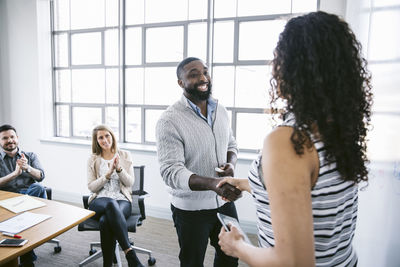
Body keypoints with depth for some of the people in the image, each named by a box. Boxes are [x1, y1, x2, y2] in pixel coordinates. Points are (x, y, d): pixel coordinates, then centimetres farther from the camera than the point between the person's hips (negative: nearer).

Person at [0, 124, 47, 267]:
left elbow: (40, 176, 2)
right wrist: (15, 173, -15)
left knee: (39, 188, -37)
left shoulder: (30, 156, 19)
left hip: (30, 193, 2)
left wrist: (28, 168, -17)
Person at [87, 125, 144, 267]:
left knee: (105, 221, -36)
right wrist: (108, 174, -11)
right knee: (111, 204, -39)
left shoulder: (125, 155, 11)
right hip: (99, 201, 0)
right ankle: (130, 254, -41)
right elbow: (91, 187, 4)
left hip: (122, 200, 0)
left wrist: (119, 168, -13)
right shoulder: (93, 160, 13)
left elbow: (130, 183, 4)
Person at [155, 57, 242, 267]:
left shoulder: (220, 110, 0)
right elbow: (170, 171, -27)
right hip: (191, 209, -5)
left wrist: (231, 163, -9)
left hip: (225, 201, 6)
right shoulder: (169, 120, -20)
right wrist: (212, 183, -41)